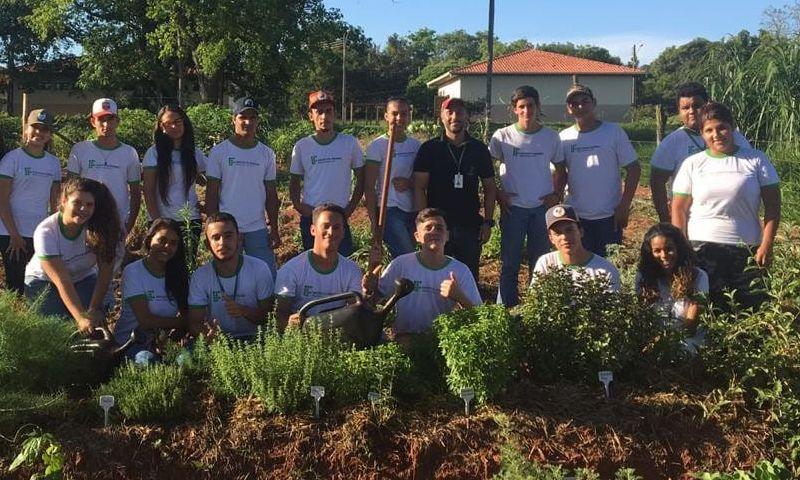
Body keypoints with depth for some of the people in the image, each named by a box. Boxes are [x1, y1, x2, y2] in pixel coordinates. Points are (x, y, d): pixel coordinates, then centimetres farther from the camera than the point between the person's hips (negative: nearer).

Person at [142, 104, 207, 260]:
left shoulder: (195, 153, 7)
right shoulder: (154, 153, -1)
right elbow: (148, 190, -4)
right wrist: (156, 221, -10)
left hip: (191, 220, 2)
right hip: (163, 220, -2)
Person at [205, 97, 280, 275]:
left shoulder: (267, 154, 9)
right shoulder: (219, 151, 1)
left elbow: (271, 195, 11)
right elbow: (212, 194, 1)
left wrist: (274, 228, 7)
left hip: (258, 229, 2)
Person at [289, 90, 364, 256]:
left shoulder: (350, 143, -2)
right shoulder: (302, 146, 2)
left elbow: (361, 179, 6)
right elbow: (294, 182, 10)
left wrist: (351, 208, -2)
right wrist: (299, 206, -5)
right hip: (310, 218, 1)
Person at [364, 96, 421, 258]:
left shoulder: (416, 145, 10)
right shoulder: (377, 145, -5)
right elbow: (369, 187, -7)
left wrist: (408, 183, -9)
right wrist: (374, 221, -12)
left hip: (413, 211, 5)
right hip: (390, 210, -5)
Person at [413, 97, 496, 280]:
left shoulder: (479, 149, 7)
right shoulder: (429, 149, 0)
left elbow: (489, 188, 11)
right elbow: (419, 188, -3)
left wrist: (488, 222, 3)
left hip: (470, 226, 2)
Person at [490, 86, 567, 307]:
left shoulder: (551, 137, 2)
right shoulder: (502, 137, -3)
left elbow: (560, 169, 12)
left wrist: (556, 194, -1)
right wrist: (498, 194, -6)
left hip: (543, 207, 2)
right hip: (513, 208, -2)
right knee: (510, 264, 4)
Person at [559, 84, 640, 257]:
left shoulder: (613, 132, -2)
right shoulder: (564, 138, 3)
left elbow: (634, 169, -1)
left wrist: (624, 205, -8)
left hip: (608, 217, -2)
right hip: (576, 217, 2)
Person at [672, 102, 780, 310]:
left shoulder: (756, 160, 5)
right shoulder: (692, 164, 7)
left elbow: (772, 205, 4)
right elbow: (679, 209, 5)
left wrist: (766, 245, -5)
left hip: (746, 251, 0)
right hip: (701, 249, 0)